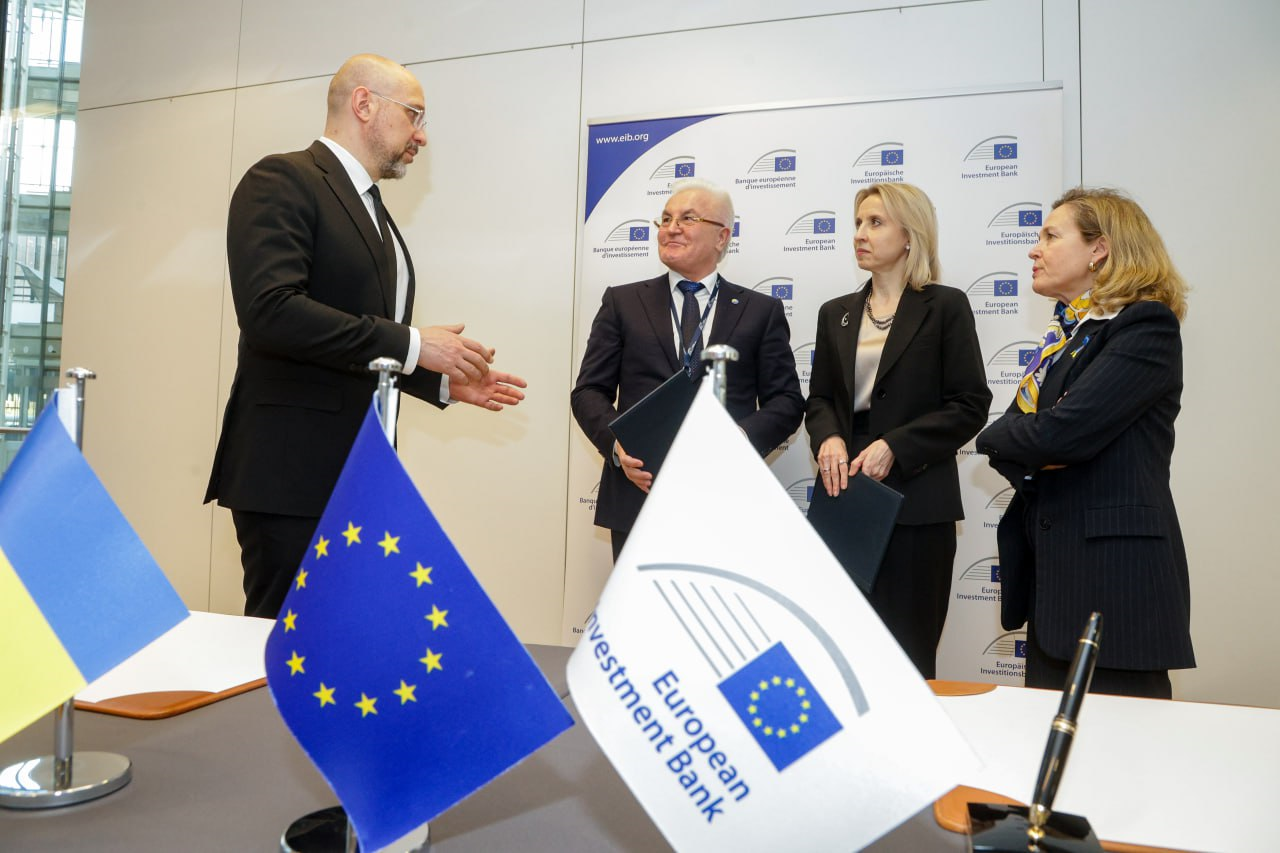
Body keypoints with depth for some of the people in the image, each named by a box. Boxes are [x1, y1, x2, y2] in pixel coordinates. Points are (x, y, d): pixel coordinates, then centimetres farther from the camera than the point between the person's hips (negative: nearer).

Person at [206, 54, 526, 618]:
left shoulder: (372, 211, 20)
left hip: (357, 475, 8)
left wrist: (444, 382, 11)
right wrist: (411, 344, -19)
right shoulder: (283, 181, -6)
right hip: (292, 470, -8)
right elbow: (270, 311, -22)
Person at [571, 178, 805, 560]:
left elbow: (786, 400, 5)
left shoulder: (761, 311, 9)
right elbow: (589, 391, 7)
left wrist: (743, 437, -14)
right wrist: (616, 443, -12)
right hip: (638, 491, 1)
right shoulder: (622, 302, 10)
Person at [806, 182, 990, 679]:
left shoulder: (945, 307, 0)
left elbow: (971, 405, -5)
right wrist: (828, 439, -8)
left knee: (906, 651, 2)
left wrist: (895, 447, -15)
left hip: (915, 502, -4)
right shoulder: (836, 313, 14)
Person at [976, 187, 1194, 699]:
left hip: (1113, 573, -8)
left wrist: (996, 438, -5)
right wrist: (1028, 463, -10)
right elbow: (1019, 427, 11)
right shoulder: (1067, 332, 15)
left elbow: (1065, 431, -23)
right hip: (1050, 569, 8)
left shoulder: (1146, 326, -11)